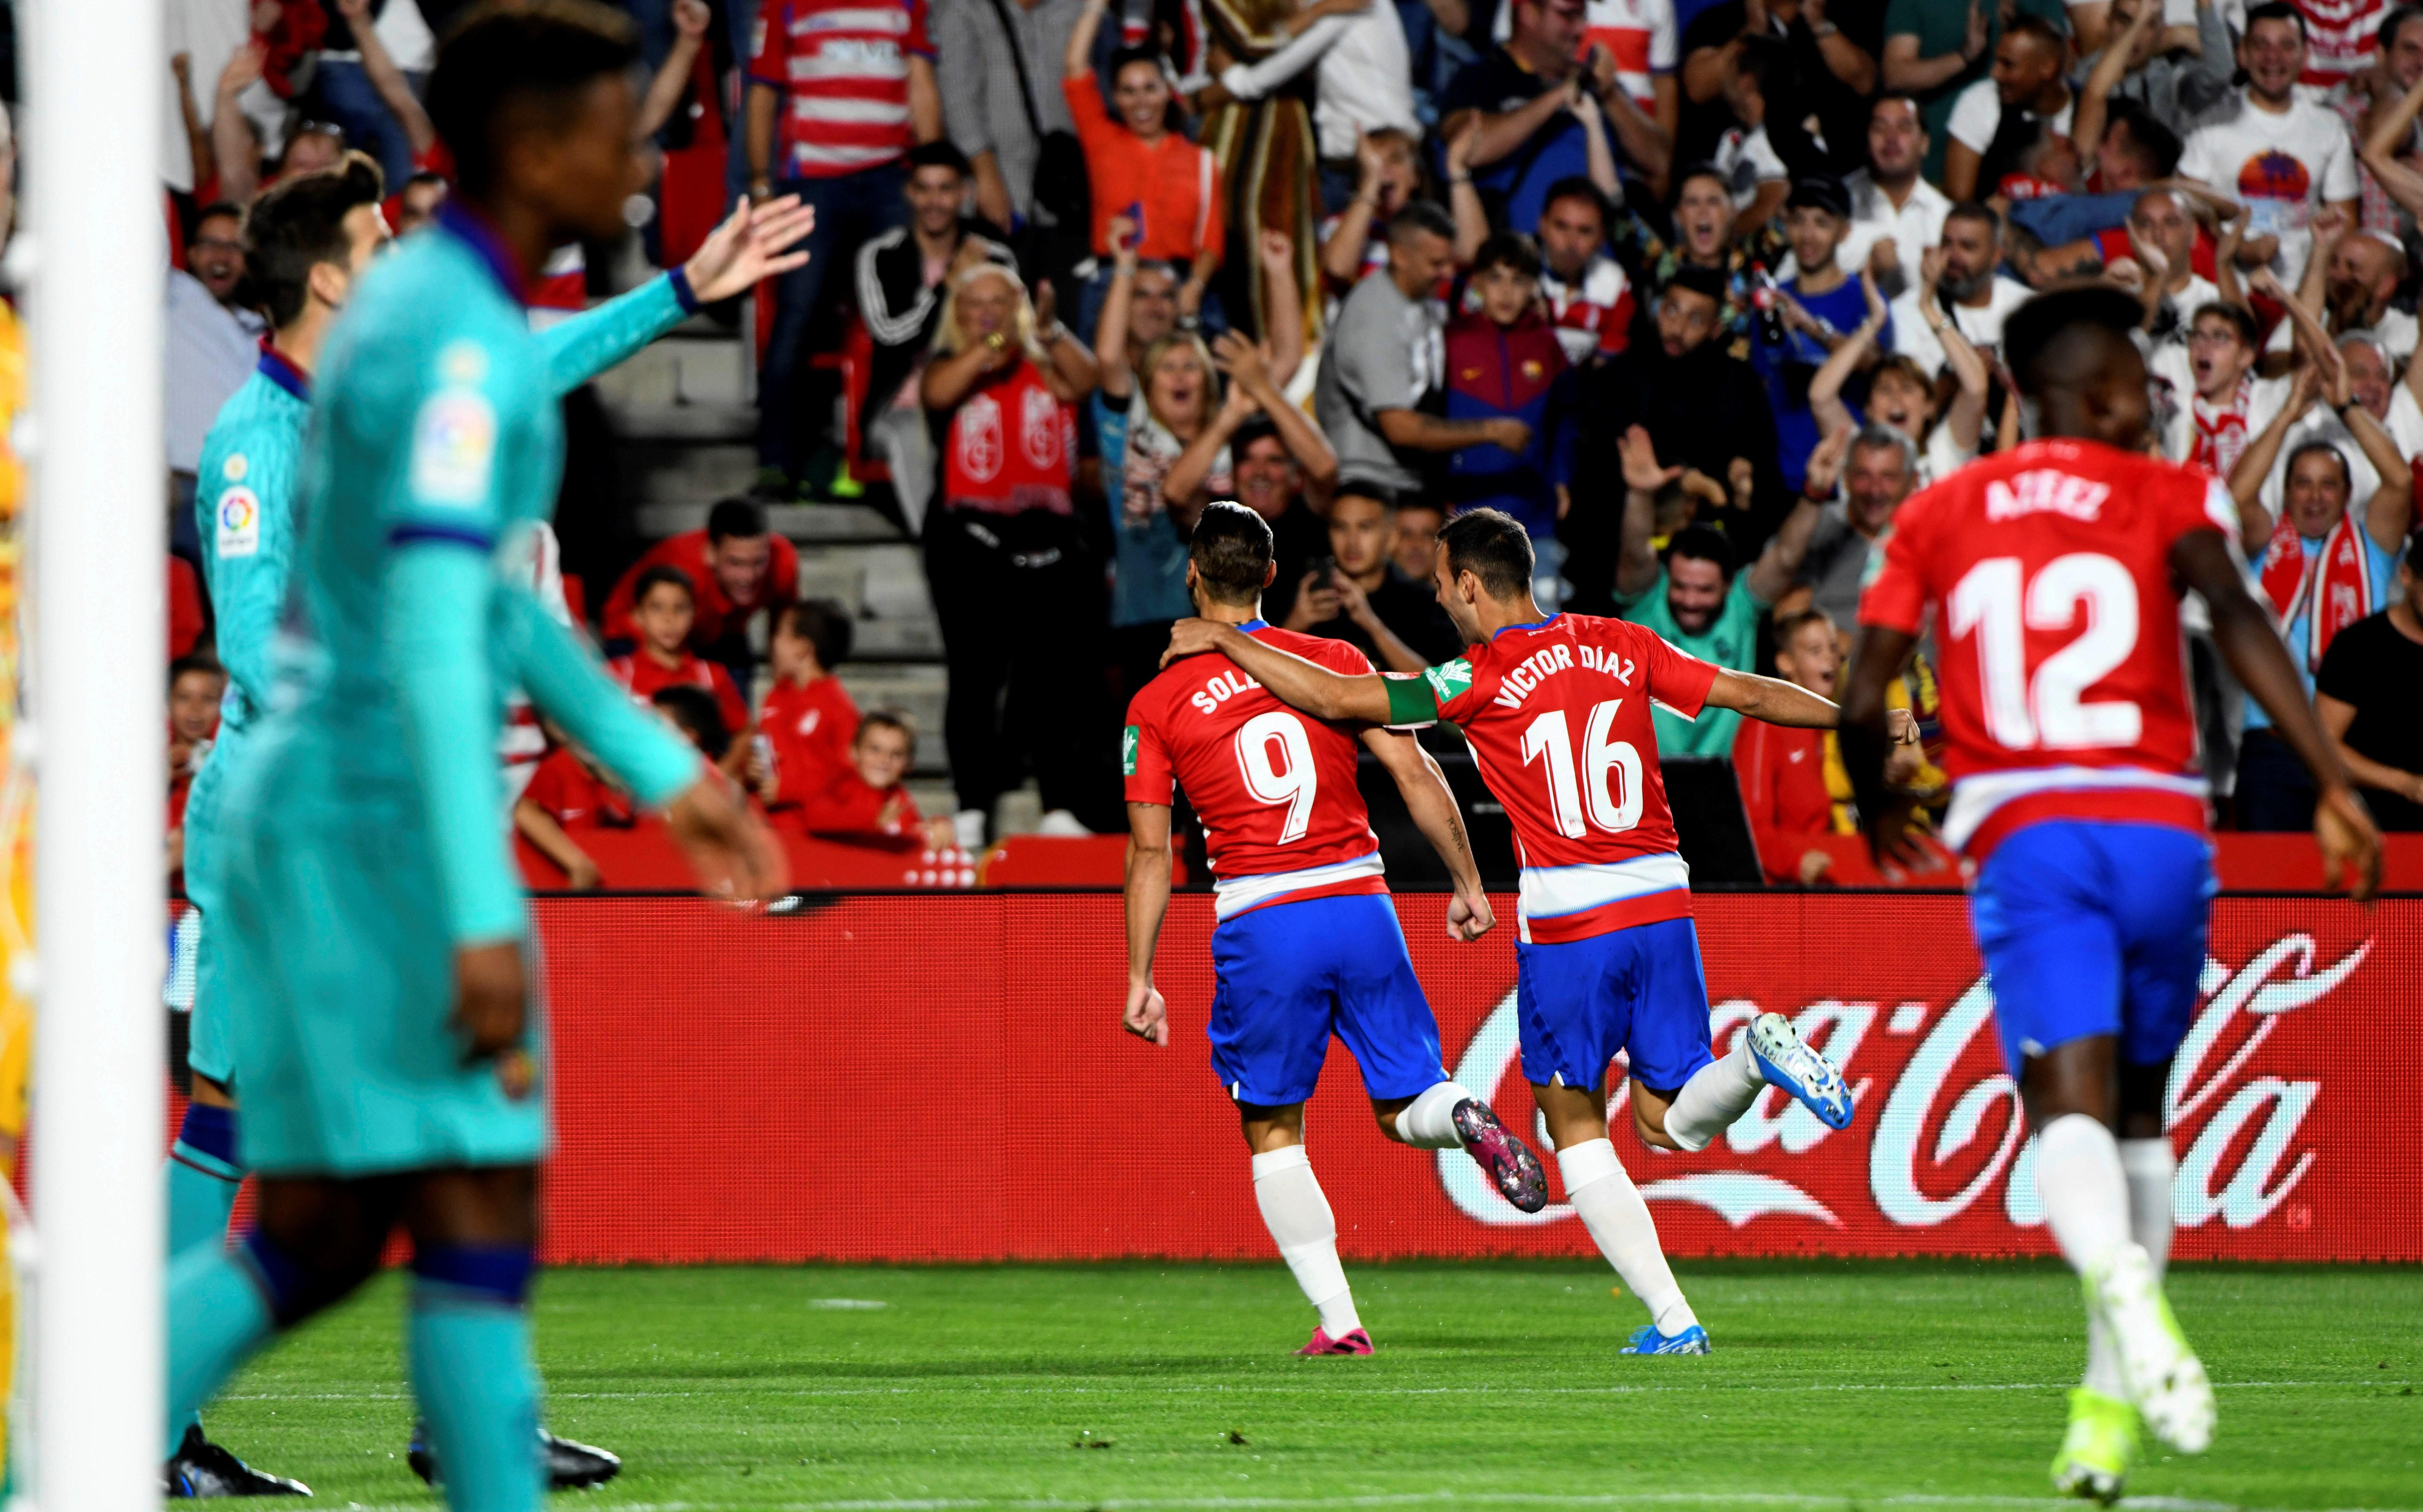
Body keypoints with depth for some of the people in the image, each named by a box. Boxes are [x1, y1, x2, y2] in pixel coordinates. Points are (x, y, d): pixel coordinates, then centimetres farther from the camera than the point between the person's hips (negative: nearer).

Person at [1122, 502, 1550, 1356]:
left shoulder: (1158, 704, 2)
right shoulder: (1336, 663, 7)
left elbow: (1150, 850, 2)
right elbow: (1418, 778, 2)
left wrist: (1140, 979, 6)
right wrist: (1467, 885, 10)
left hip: (1260, 925, -2)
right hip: (1360, 902, 2)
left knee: (1272, 1132, 12)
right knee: (1403, 1108, 12)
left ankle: (1337, 1317, 2)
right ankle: (1465, 1118, -24)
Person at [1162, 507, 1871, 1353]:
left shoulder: (1482, 680, -7)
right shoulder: (1622, 647, 7)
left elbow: (1338, 699, -7)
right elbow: (1749, 694, 10)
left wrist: (1223, 641, 4)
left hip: (1568, 926, -5)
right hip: (1662, 903, 5)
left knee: (1576, 1128, 10)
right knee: (1670, 1121, 14)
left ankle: (1672, 1318, 1)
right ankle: (1758, 1054, -17)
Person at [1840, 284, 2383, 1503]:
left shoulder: (1938, 515, 15)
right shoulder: (2166, 495, 9)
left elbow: (1863, 701, 10)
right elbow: (2236, 620, -10)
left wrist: (1877, 811, 31)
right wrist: (2335, 787, -15)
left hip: (2023, 839, 0)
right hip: (2160, 826, 0)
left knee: (2071, 1107, -13)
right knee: (2140, 1110, 17)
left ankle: (2122, 1277, -46)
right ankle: (2111, 1398, 11)